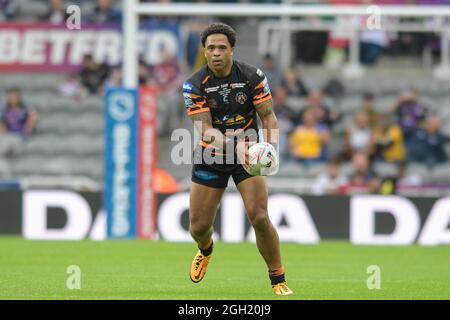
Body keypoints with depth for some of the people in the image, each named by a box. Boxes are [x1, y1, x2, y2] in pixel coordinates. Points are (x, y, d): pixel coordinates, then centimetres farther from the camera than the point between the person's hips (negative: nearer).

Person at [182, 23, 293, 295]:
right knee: (199, 226, 4)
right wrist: (235, 147, -38)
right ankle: (206, 250, 44)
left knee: (260, 218, -18)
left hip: (249, 156, -1)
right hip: (210, 158, 1)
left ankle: (278, 280, -2)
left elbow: (268, 114, -7)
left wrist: (271, 146, -27)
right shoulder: (194, 85, -13)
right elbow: (205, 128, -20)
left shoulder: (252, 76, -11)